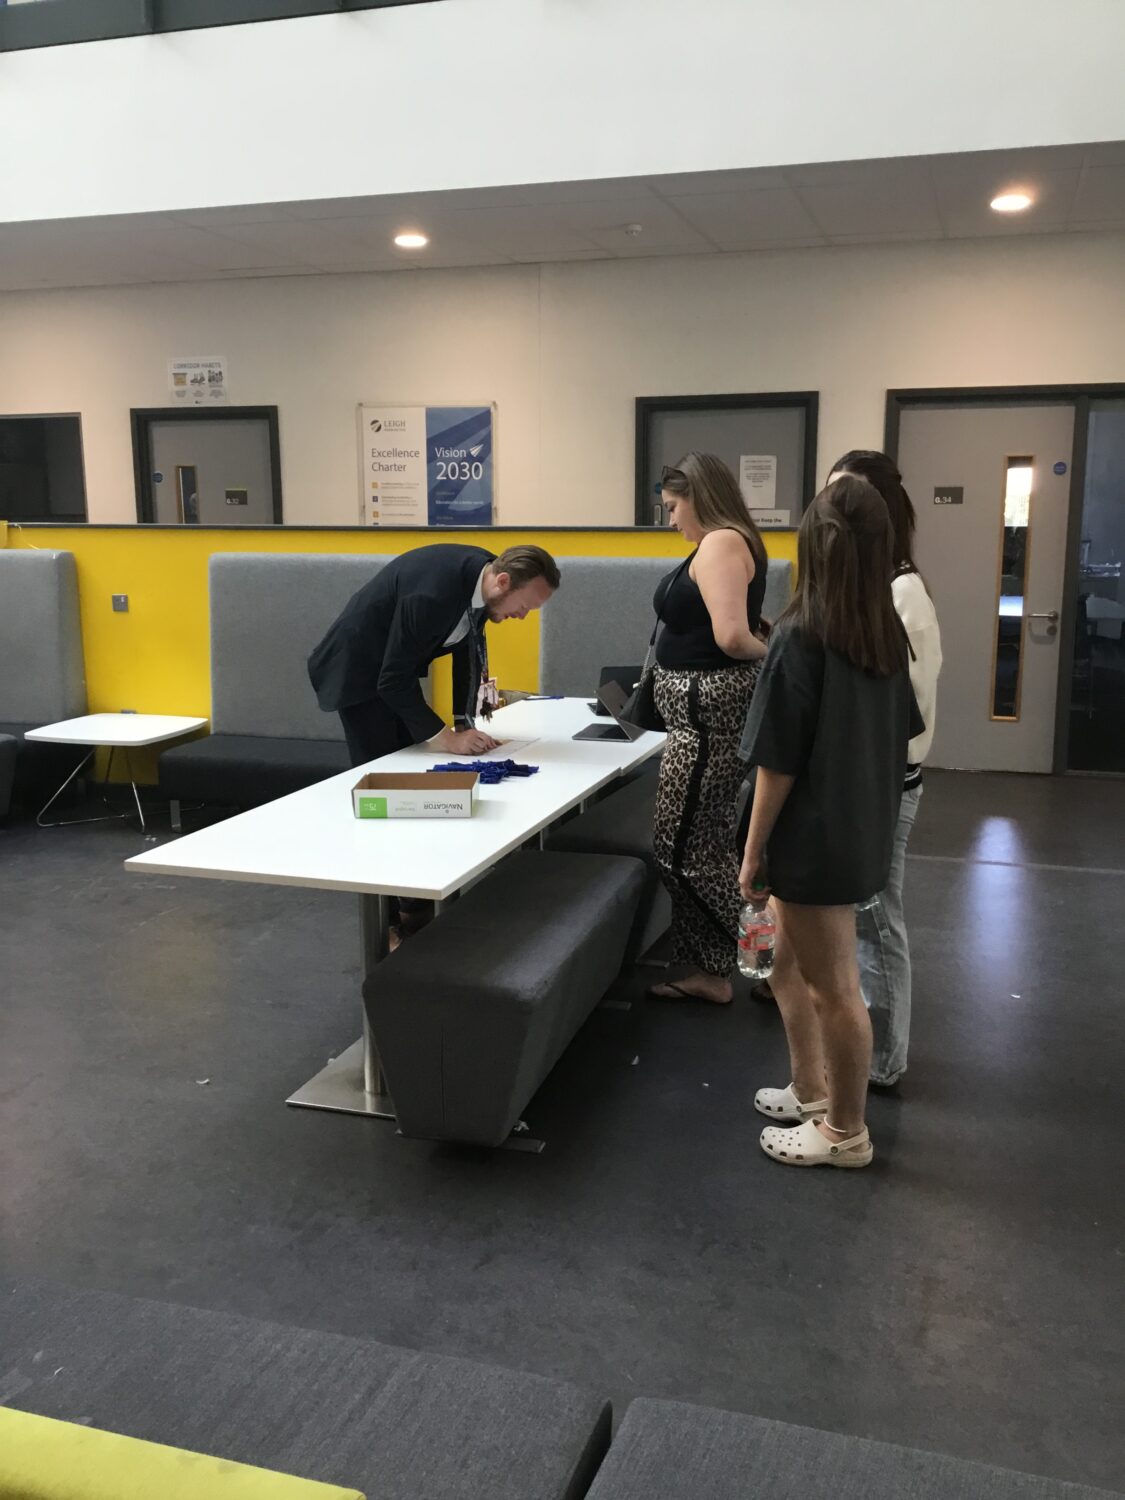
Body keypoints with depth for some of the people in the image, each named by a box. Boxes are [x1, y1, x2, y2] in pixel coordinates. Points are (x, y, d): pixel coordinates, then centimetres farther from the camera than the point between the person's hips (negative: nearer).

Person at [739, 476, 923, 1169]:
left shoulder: (801, 636, -19)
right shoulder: (888, 632, 1)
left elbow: (779, 763, -17)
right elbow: (900, 738, 10)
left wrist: (753, 851, -8)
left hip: (816, 840, -8)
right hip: (864, 832, 8)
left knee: (834, 990, 7)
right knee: (793, 965, 23)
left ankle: (847, 1133, 24)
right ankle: (812, 1094, 37)